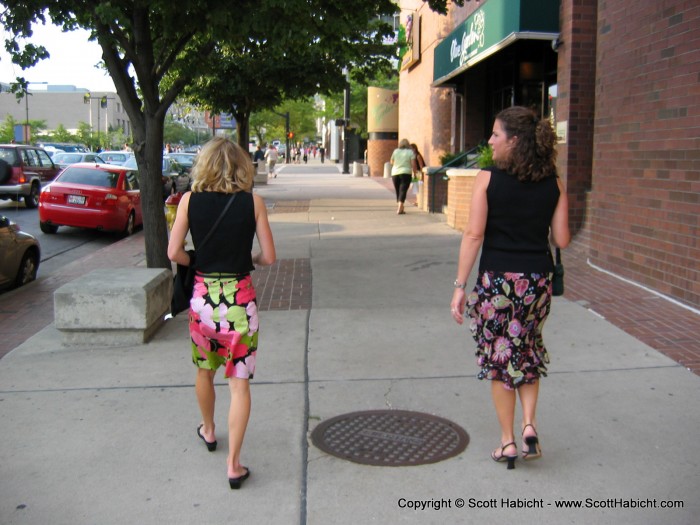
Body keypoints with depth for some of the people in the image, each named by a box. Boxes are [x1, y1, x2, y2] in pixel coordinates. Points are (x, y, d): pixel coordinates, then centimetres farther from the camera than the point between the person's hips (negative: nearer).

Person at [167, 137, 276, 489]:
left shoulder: (190, 200, -4)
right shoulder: (253, 202, -7)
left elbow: (174, 253, -6)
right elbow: (269, 257, -6)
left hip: (203, 297, 2)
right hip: (240, 300, -2)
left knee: (204, 370, 24)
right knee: (239, 382, 6)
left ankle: (208, 430, 47)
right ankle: (233, 464, 7)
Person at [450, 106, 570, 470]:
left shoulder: (488, 179, -9)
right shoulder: (553, 184, 0)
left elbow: (473, 234, -12)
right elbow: (562, 240, 0)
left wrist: (459, 286, -8)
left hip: (497, 279, -3)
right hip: (538, 279, 3)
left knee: (500, 358, 11)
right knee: (528, 353, 24)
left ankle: (508, 441, 19)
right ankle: (530, 425, 13)